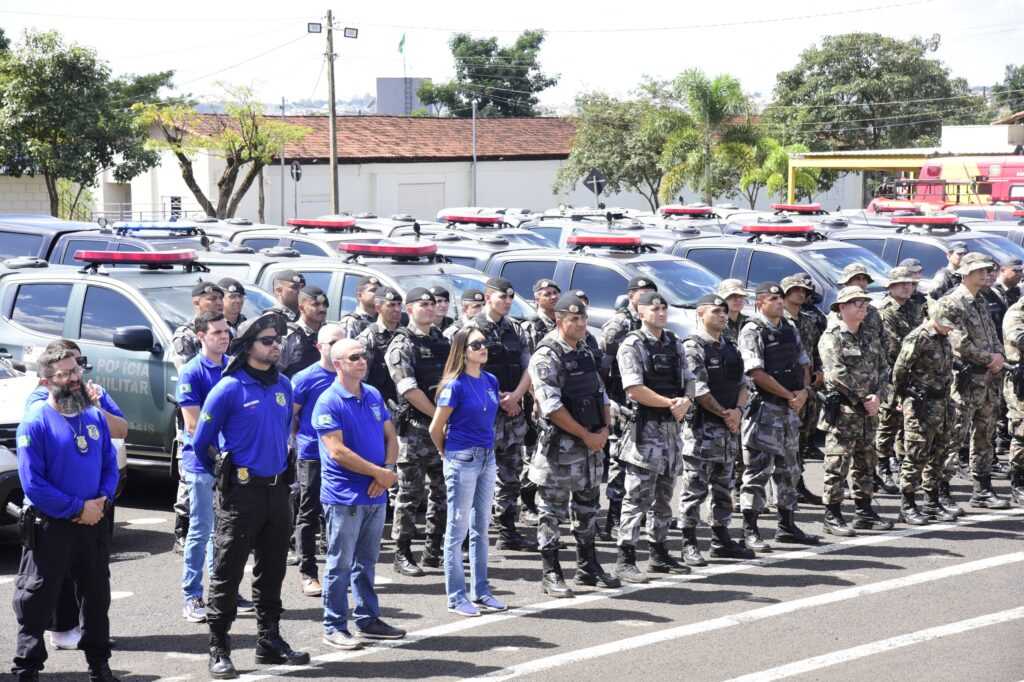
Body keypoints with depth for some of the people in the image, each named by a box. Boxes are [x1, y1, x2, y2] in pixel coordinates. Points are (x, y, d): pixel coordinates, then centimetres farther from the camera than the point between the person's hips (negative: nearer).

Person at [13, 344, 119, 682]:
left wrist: (103, 500, -9)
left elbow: (110, 464, 10)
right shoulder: (35, 422, -14)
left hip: (94, 524, 6)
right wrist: (78, 508, -17)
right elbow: (32, 483, -17)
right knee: (36, 603, -1)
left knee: (97, 597, 16)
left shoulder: (95, 417, 5)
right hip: (50, 527, -6)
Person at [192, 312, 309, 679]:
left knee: (272, 572, 14)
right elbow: (201, 443, -4)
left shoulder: (283, 386, 7)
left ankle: (270, 641, 24)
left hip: (276, 489, 6)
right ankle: (219, 650, 5)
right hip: (240, 493, -6)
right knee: (227, 574, -1)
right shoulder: (229, 389, -12)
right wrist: (224, 475, 7)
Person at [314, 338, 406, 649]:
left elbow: (390, 436, 14)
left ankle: (368, 619, 25)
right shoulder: (329, 402, -12)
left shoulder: (374, 396, 11)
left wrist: (388, 470, -5)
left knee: (366, 561, 16)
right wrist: (379, 473, -16)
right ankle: (334, 627, 6)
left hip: (375, 495, 7)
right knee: (340, 564, -1)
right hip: (344, 495, -7)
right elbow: (337, 451, -18)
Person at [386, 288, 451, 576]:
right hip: (415, 429, -7)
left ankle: (433, 551, 17)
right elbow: (409, 390, -15)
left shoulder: (443, 341, 15)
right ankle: (403, 555, 2)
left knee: (443, 491, 8)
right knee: (410, 493, -4)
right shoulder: (402, 346, -6)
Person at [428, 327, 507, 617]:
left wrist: (486, 447, 14)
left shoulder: (491, 381, 6)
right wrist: (449, 454, 6)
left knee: (481, 528, 13)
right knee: (458, 530, 1)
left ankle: (480, 592, 21)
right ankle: (456, 597, 6)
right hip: (462, 460, -7)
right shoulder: (455, 385, -14)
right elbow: (436, 429, -7)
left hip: (487, 458, 7)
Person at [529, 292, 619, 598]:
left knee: (588, 506, 15)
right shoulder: (546, 357, -12)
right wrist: (586, 435, -16)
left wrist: (604, 430, 1)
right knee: (552, 509, -1)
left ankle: (588, 567, 25)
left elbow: (601, 395, 18)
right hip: (559, 446, -8)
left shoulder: (586, 353, 13)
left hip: (592, 443, 8)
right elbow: (552, 406, -19)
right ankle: (551, 575, 3)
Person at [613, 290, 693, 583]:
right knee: (638, 496, -10)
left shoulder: (675, 344, 15)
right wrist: (671, 403, -13)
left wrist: (686, 401, -9)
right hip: (645, 427, -7)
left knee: (664, 495, 14)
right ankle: (626, 561, -9)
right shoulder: (633, 345, -8)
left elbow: (688, 381, 14)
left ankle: (660, 555, 23)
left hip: (672, 426, 7)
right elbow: (635, 389, -17)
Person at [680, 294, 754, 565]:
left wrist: (738, 410, -6)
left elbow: (743, 385, 13)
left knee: (723, 487, 14)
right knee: (695, 488, -6)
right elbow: (698, 390, -16)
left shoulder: (730, 347, 16)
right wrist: (724, 414, -13)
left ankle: (721, 540, 22)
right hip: (701, 428, -8)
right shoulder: (693, 347, -9)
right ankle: (689, 544, -3)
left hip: (729, 428, 8)